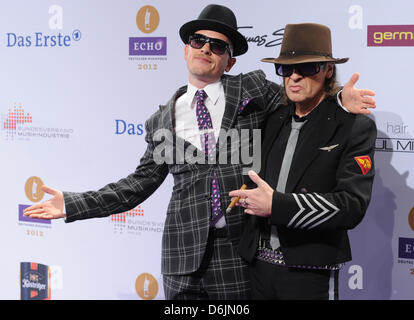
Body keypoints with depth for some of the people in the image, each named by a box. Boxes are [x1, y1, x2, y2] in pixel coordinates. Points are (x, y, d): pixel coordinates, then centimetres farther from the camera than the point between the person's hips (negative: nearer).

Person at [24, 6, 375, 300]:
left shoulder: (254, 89, 5)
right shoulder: (161, 122, 10)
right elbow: (140, 183, 13)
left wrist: (339, 100, -15)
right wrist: (72, 204, 9)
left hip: (244, 253, -1)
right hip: (186, 256, 2)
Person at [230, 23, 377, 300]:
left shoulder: (356, 128, -8)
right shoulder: (273, 119, 10)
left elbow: (352, 206, -18)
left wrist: (276, 204, -22)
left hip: (309, 275, -5)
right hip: (259, 264, 5)